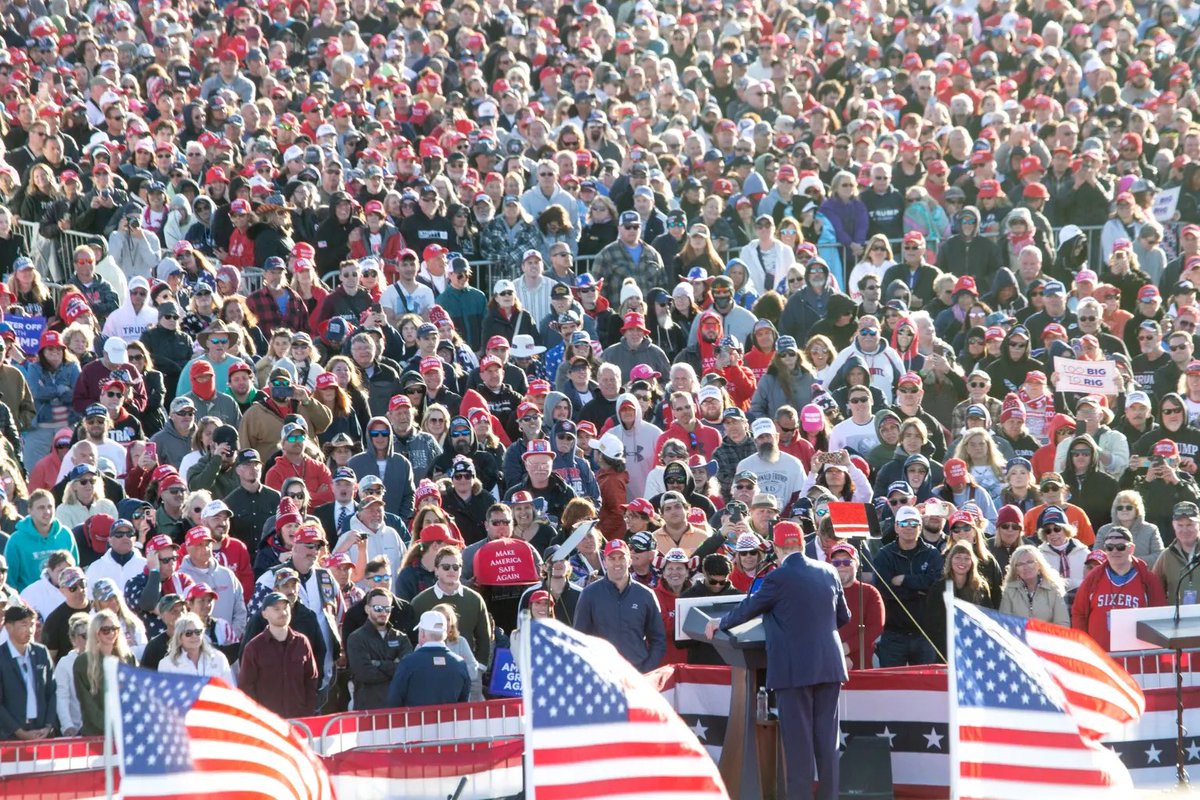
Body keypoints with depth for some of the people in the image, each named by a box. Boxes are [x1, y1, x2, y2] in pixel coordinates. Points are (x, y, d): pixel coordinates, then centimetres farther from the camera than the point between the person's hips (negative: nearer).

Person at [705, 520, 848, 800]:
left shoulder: (780, 577, -10)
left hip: (795, 669, -5)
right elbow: (844, 617, 18)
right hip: (829, 666, 5)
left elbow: (749, 608, 2)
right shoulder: (828, 573, 7)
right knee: (826, 737, 8)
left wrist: (719, 624, 21)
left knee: (798, 738, -2)